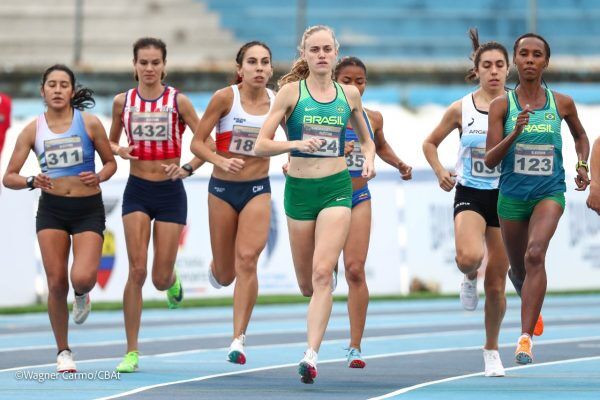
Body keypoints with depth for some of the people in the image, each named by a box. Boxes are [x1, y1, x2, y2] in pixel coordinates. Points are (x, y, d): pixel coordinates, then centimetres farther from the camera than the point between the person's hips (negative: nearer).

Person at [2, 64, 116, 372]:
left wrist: (98, 177, -12)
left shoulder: (89, 123, -3)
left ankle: (83, 295, 20)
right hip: (51, 209, 1)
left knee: (82, 277, -20)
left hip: (88, 209, -1)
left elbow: (111, 163, 9)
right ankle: (63, 352, 12)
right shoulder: (33, 130, 0)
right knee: (56, 283, -4)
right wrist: (32, 182, -20)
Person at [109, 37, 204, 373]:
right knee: (137, 271, -11)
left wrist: (187, 168, -18)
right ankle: (131, 353, -5)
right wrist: (118, 150, -6)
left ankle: (172, 280, 40)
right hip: (137, 192, 1)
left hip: (170, 193, -1)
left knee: (161, 278, -1)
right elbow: (111, 141, 17)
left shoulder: (178, 101, -4)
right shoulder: (123, 102, 3)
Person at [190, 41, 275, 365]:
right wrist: (221, 161, -27)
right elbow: (197, 143, -9)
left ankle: (238, 340, -18)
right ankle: (216, 267, 48)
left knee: (247, 259, -20)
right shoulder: (225, 98, -11)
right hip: (223, 189, 0)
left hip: (257, 191, 0)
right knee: (225, 275, 8)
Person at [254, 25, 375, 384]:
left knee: (322, 272, -18)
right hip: (300, 189, 0)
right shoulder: (292, 91, -2)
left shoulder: (349, 94, 6)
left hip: (337, 188, 0)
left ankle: (312, 354, -21)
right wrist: (295, 143, -22)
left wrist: (369, 160, 1)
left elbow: (367, 138, 22)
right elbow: (261, 145, -5)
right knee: (306, 283, 9)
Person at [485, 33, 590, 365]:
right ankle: (532, 310, 52)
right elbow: (489, 160, -9)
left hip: (549, 192, -1)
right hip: (512, 196, 1)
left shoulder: (562, 103, -1)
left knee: (535, 254, -27)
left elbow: (580, 135, 21)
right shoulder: (501, 105, -4)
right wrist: (515, 133, -24)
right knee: (519, 271, 15)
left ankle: (526, 337, -30)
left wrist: (582, 164, 4)